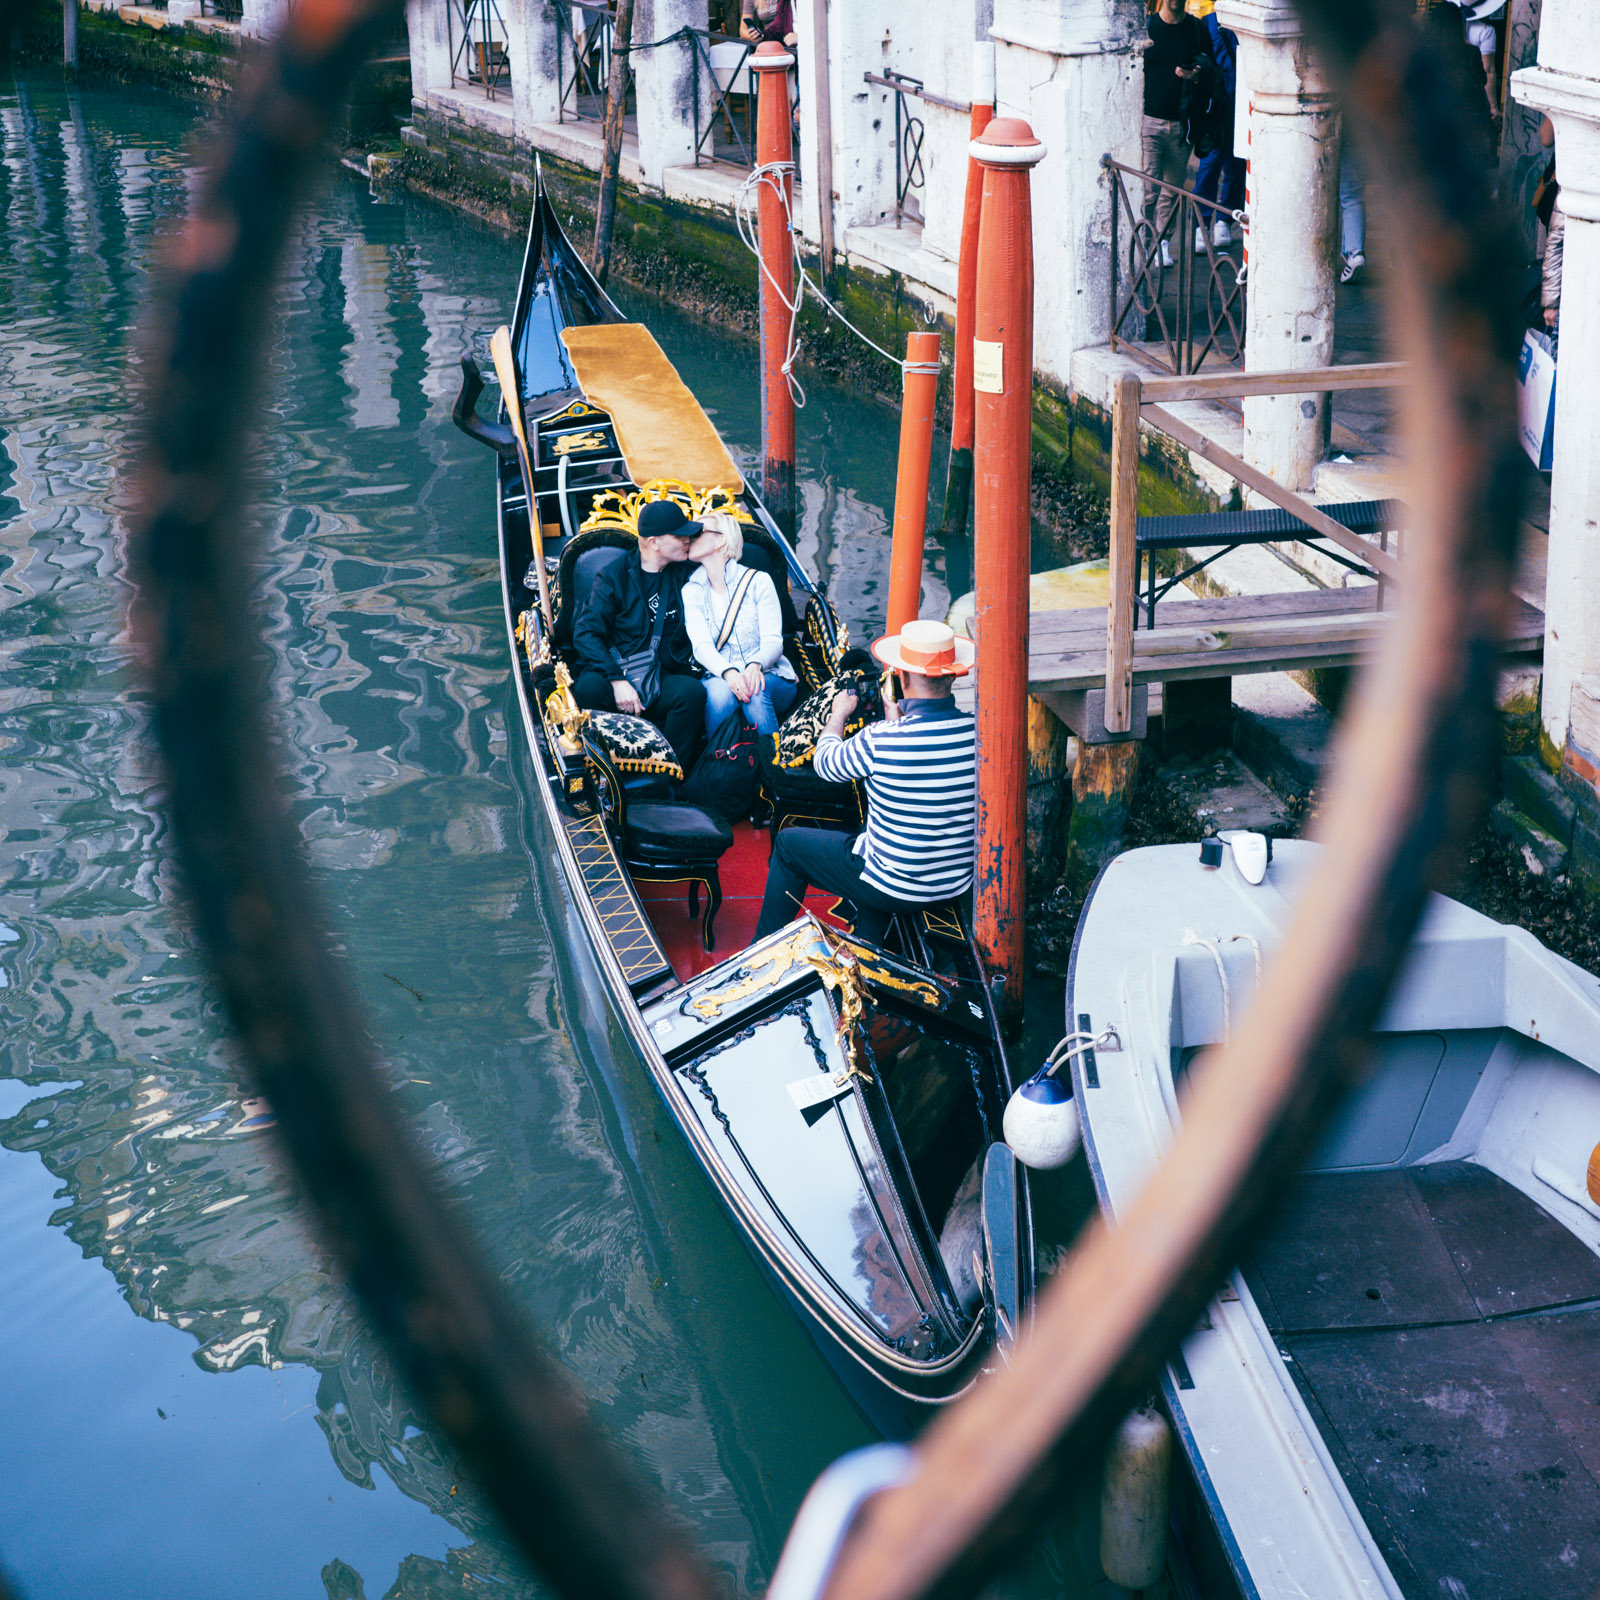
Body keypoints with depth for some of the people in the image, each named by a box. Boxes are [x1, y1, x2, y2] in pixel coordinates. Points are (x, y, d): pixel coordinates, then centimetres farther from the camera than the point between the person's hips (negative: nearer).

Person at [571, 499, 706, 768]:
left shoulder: (684, 577, 14)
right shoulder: (613, 576, 3)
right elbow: (585, 633, -5)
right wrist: (617, 680, -20)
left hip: (663, 684, 2)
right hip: (616, 673, -2)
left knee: (693, 691, -31)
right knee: (589, 686, -36)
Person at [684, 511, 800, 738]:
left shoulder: (758, 581, 3)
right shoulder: (691, 591, 8)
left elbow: (773, 642, -6)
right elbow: (702, 646, -6)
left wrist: (756, 665, -31)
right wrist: (729, 673, -29)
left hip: (771, 678, -1)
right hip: (720, 677, 1)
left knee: (756, 691, -36)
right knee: (719, 691, -35)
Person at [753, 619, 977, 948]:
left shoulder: (879, 741, -26)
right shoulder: (976, 732, -14)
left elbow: (825, 764, -3)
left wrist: (838, 714, 15)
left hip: (896, 889, -5)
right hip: (959, 885, 5)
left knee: (788, 843, 19)